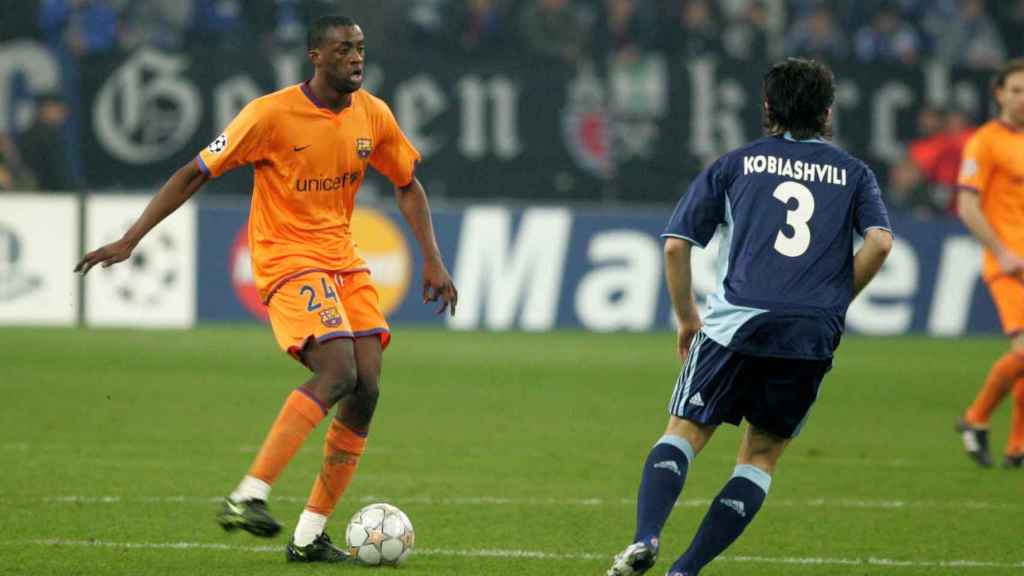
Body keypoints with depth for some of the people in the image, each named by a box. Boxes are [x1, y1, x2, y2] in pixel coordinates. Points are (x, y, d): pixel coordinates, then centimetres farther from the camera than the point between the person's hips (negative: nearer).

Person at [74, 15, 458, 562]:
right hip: (288, 258, -7)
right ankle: (248, 496, -26)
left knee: (366, 389, -5)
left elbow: (407, 186, 18)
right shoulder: (272, 114, -15)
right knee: (337, 373, -26)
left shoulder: (372, 115, 3)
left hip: (343, 260, 7)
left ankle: (309, 537, 0)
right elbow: (194, 173, -10)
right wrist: (128, 241, -13)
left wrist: (432, 261, 8)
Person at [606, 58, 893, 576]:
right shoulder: (853, 173, 16)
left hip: (735, 324, -1)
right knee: (762, 455, 12)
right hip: (813, 338, 1)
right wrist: (834, 301, 11)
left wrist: (686, 319, 20)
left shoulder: (736, 163, 15)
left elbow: (675, 245, 8)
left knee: (685, 432, 7)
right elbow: (879, 242, -2)